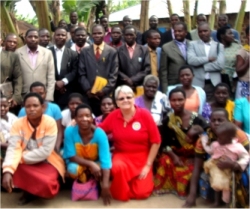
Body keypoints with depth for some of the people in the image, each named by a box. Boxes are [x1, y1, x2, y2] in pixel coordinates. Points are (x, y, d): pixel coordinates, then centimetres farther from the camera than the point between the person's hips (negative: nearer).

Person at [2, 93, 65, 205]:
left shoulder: (50, 122, -17)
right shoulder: (18, 124, -10)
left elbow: (45, 151, -22)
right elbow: (13, 148, -22)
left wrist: (22, 157, -24)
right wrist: (7, 171, -38)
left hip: (46, 162, -3)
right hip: (25, 164, 3)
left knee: (45, 184, -31)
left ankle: (30, 190, 8)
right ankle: (29, 190, 5)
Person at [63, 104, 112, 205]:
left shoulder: (99, 133, -27)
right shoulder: (69, 131, -24)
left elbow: (105, 159, -33)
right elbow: (71, 156, -19)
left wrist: (105, 185, -42)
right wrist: (90, 164, -34)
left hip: (96, 162, 0)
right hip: (77, 162, 0)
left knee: (104, 170, -32)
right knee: (72, 169, -34)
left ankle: (95, 182, 5)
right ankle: (83, 179, 2)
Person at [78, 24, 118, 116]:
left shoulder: (112, 52, 6)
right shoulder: (84, 51, 10)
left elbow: (114, 75, 1)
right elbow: (82, 73, 6)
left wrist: (105, 90, -10)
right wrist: (87, 90, -6)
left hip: (107, 94, -1)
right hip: (89, 95, 1)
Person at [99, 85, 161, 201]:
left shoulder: (144, 114, -12)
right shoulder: (113, 116, -5)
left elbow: (156, 141, -8)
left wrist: (148, 165, -8)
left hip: (142, 157, -1)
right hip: (121, 155, 1)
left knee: (142, 193, -15)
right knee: (118, 167, -35)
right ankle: (121, 193, -1)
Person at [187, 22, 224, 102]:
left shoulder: (219, 46, 10)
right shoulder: (192, 44, 8)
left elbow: (221, 64, -4)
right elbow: (191, 60, -10)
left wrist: (202, 65, -6)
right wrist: (208, 59, -7)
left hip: (214, 84, 1)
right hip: (197, 83, -1)